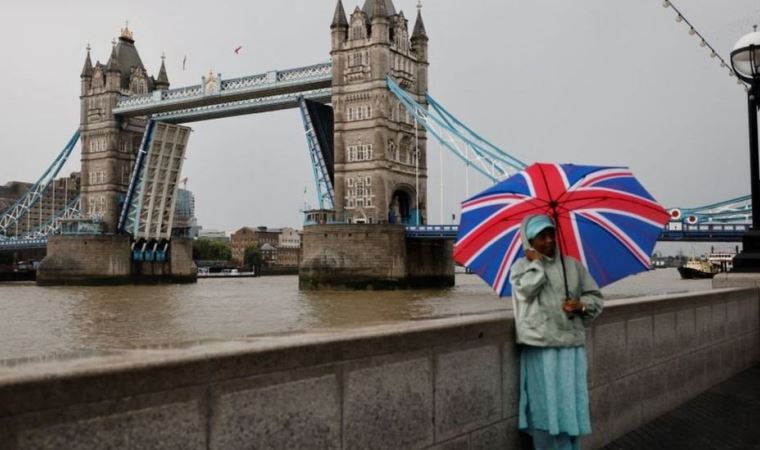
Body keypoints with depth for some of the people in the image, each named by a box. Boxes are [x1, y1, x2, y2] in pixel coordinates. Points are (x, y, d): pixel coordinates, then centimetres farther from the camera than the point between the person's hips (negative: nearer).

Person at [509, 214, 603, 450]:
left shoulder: (572, 265, 10)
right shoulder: (521, 266, 4)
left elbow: (595, 297, 13)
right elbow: (526, 289, -17)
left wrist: (581, 305, -7)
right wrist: (536, 262, -6)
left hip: (571, 345, 2)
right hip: (540, 346, -2)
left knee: (570, 405, 5)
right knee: (545, 404, 1)